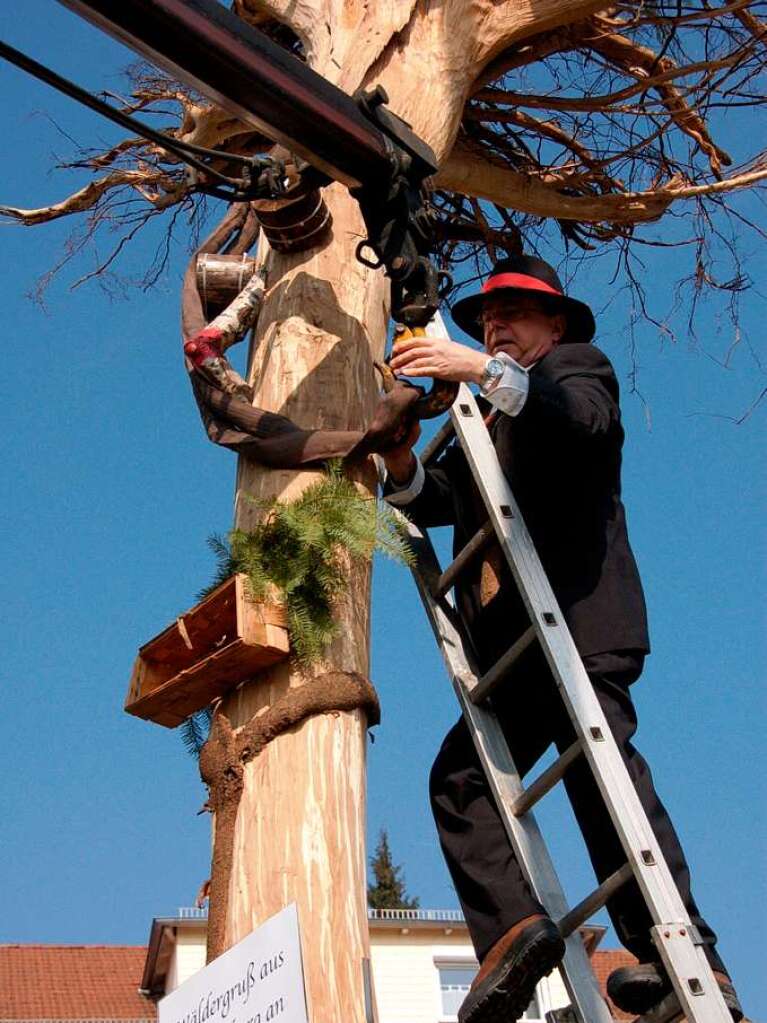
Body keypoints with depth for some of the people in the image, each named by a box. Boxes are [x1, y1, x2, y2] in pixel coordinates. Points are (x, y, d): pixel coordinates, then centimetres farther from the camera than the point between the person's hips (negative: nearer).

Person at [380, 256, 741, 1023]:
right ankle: (512, 925, -14)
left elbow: (586, 417, -13)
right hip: (511, 643, 8)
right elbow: (437, 502, 18)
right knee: (460, 775, -3)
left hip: (578, 615, -8)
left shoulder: (578, 365, 13)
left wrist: (488, 372, -26)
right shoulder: (484, 418, 33)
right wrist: (403, 467, -4)